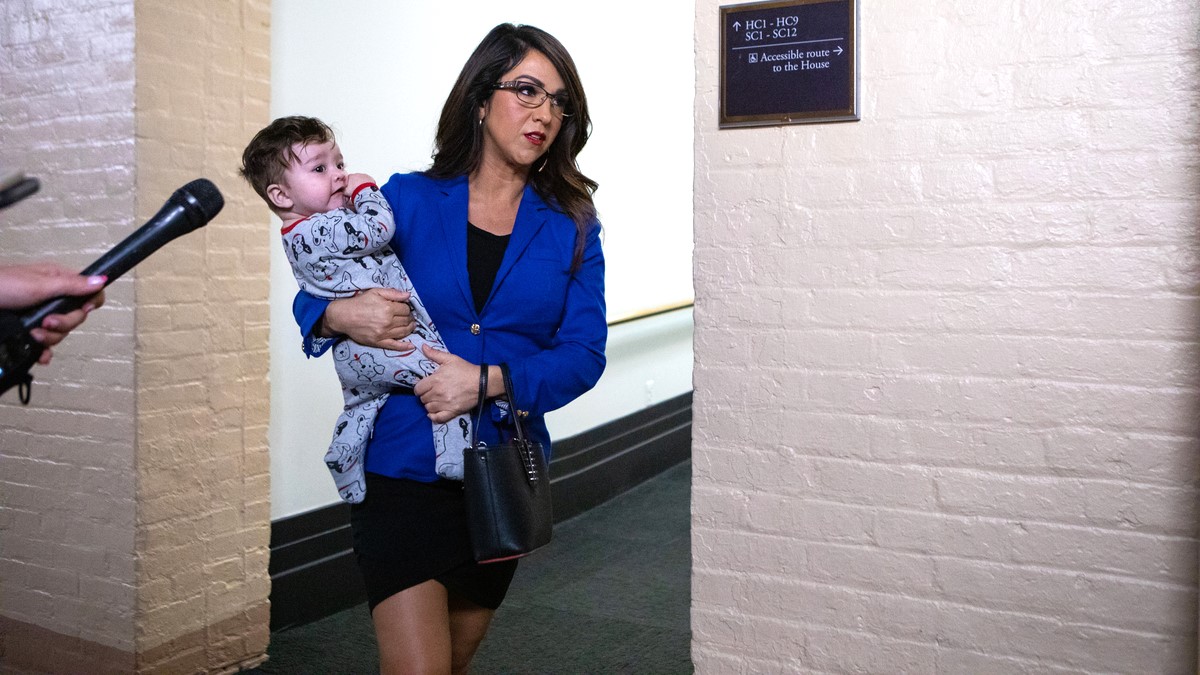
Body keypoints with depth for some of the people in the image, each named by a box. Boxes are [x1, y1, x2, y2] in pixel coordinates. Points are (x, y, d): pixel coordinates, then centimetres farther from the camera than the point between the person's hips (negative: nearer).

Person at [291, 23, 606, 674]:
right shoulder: (407, 200, -1)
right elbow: (313, 294, 7)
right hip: (402, 467, -2)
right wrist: (339, 314, -16)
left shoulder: (571, 228, 2)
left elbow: (584, 353, -6)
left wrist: (489, 381, -20)